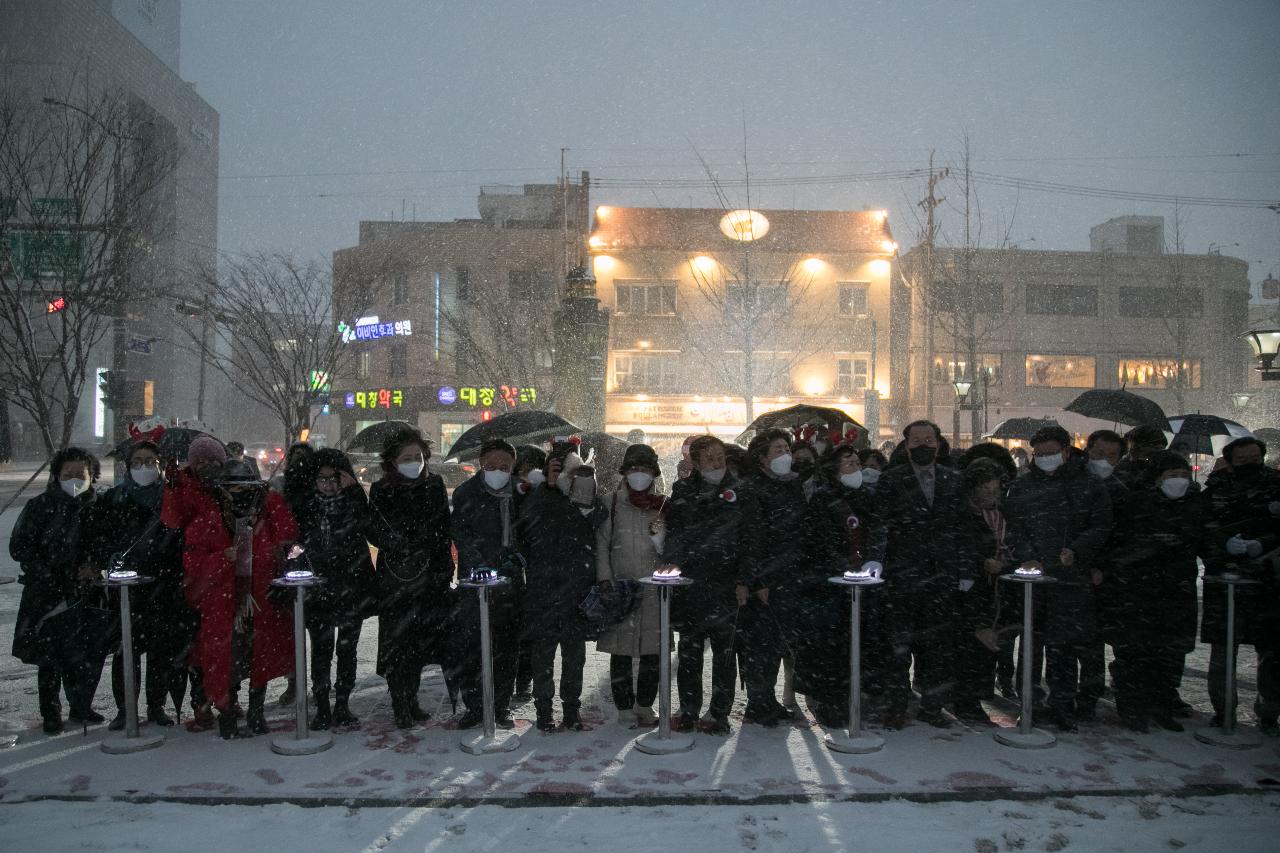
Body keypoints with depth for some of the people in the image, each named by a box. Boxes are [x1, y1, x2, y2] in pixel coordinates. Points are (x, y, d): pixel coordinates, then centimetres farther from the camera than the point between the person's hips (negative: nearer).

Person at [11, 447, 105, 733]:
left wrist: (96, 565, -8)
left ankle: (81, 707, 22)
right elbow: (19, 547, -4)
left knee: (89, 654, 2)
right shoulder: (40, 506, -3)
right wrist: (47, 575, -13)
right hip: (46, 593, -2)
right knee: (50, 657, 4)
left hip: (84, 592, 2)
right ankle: (51, 714, 19)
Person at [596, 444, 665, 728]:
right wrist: (605, 581, -5)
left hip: (654, 589, 1)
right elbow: (601, 544, 4)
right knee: (620, 653, 1)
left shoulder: (662, 506, 9)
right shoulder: (612, 503, 6)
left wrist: (659, 537, -11)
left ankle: (645, 707, 17)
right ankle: (624, 708, 11)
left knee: (652, 654, 4)